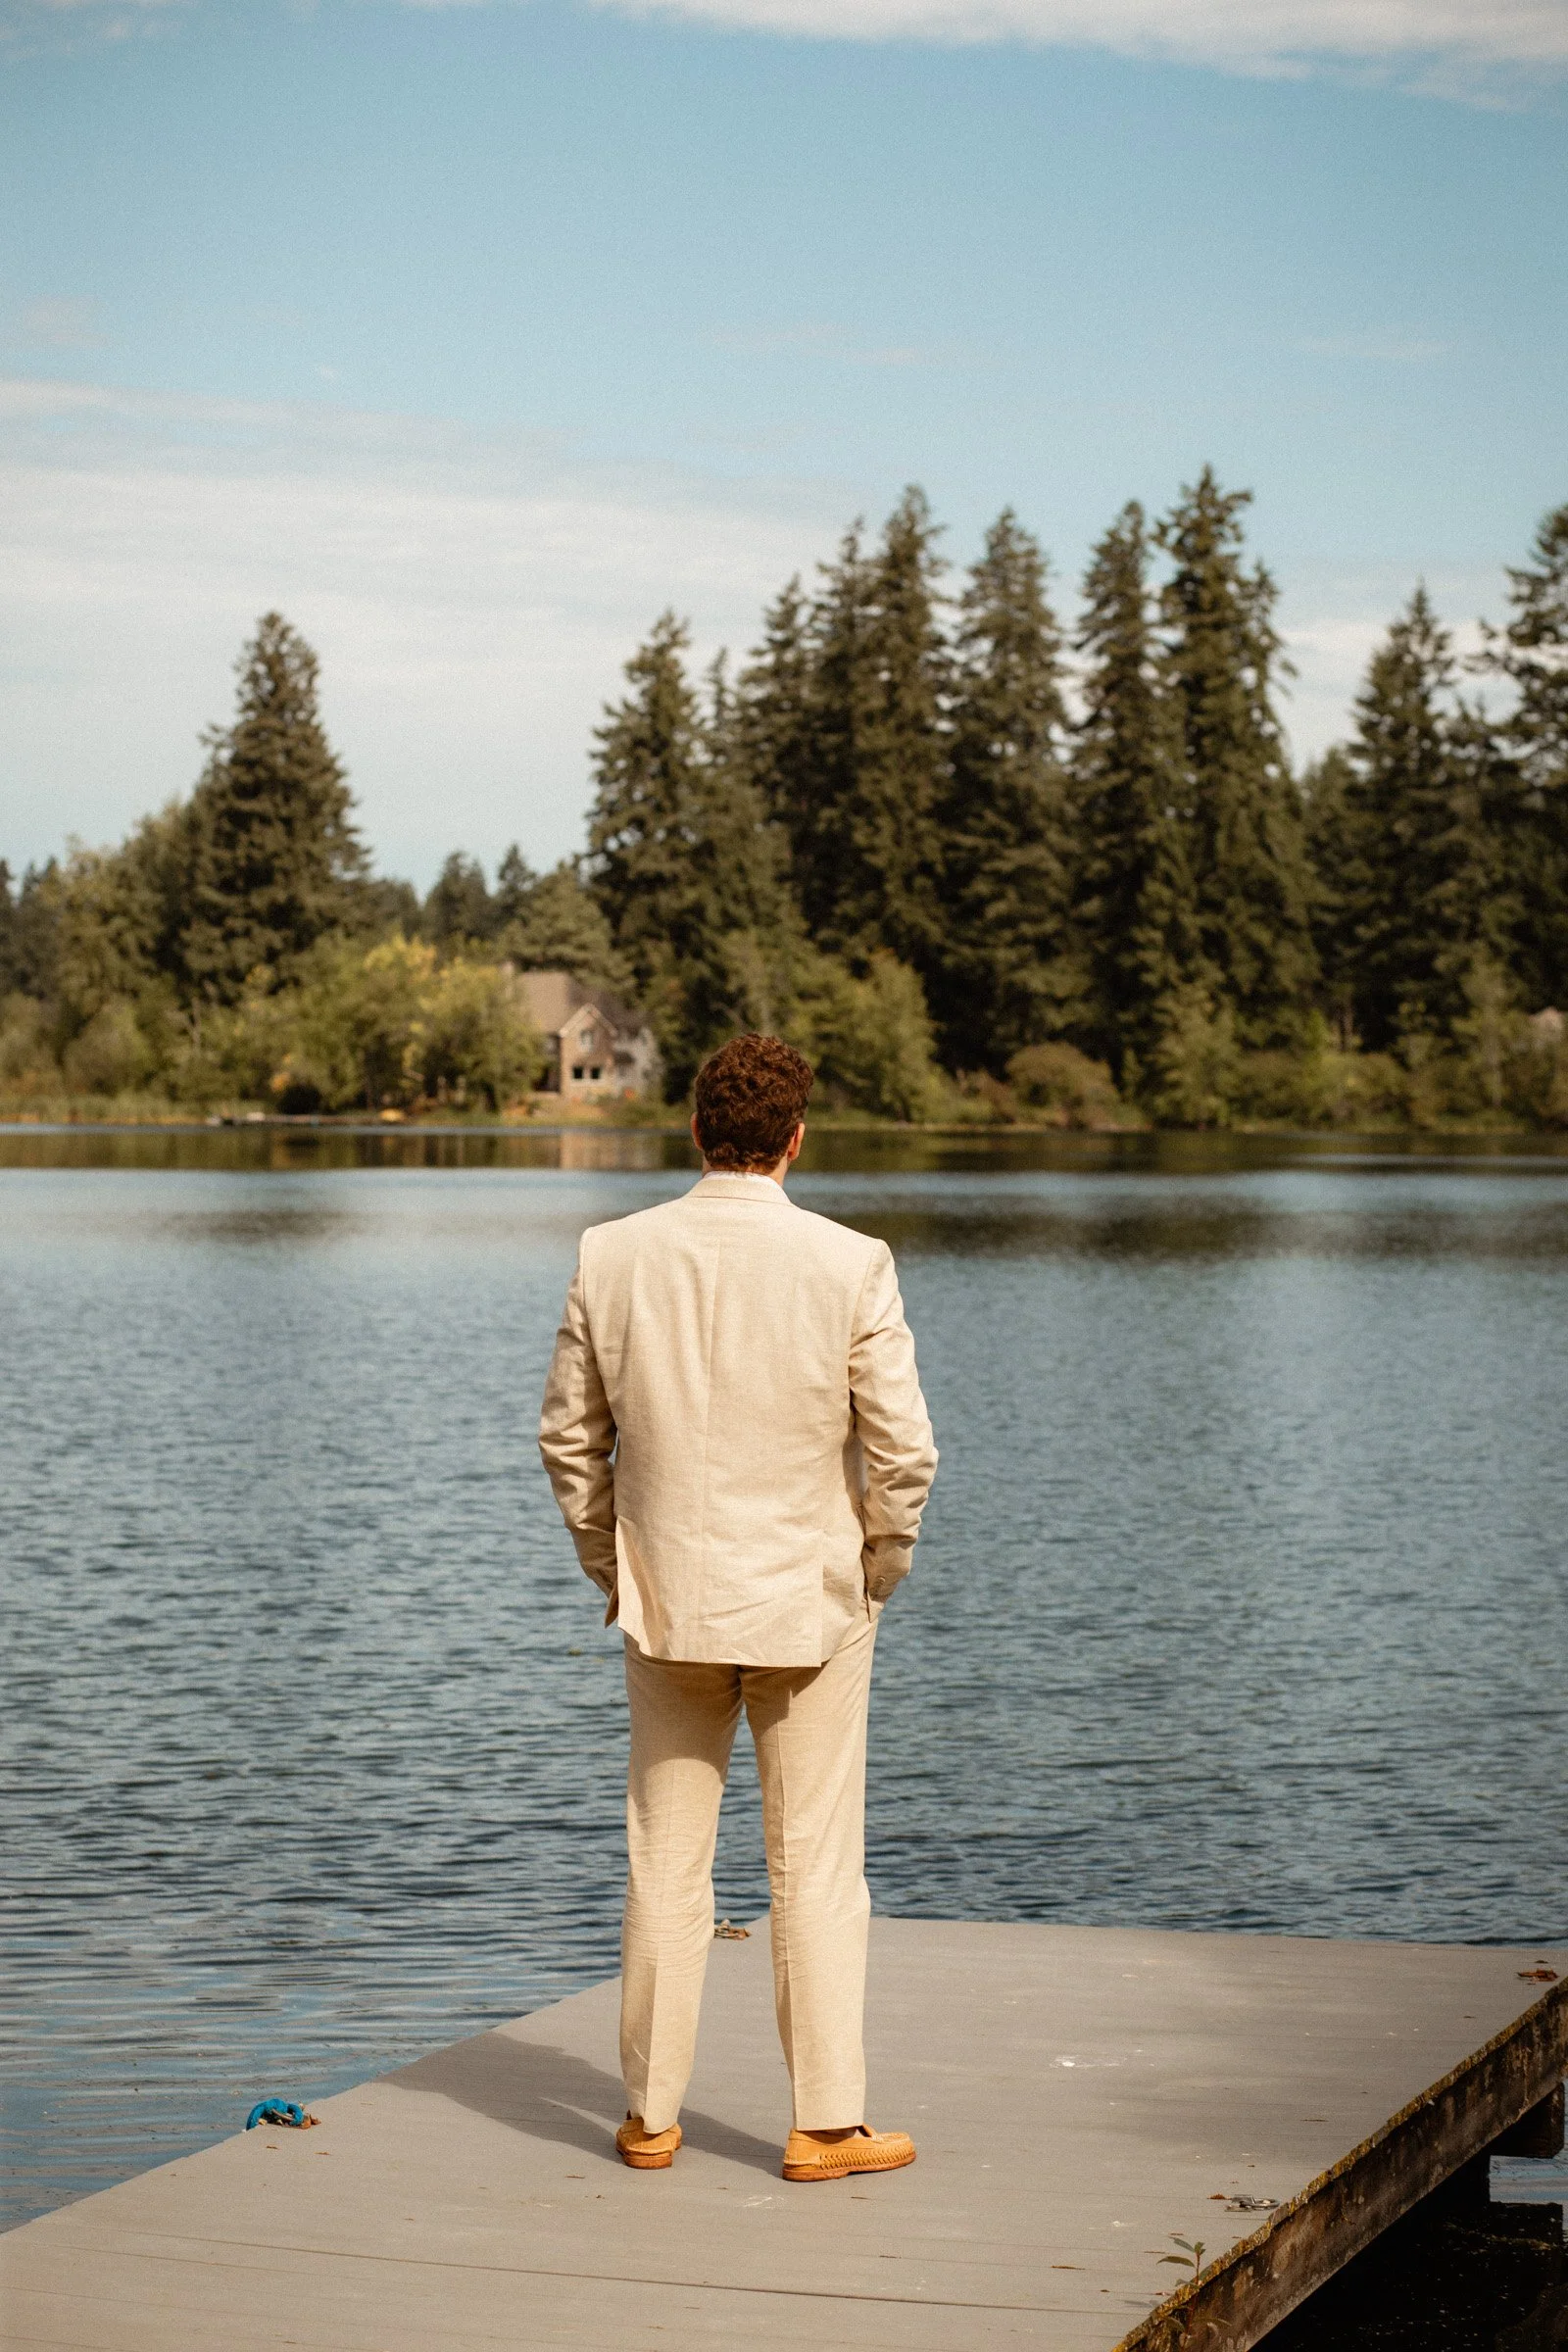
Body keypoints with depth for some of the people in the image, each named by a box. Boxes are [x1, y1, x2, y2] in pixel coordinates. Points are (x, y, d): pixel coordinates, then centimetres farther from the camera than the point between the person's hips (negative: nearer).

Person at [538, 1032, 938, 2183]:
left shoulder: (614, 1256, -4)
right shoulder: (850, 1265, -13)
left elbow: (570, 1434, 3)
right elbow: (903, 1450, -11)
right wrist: (876, 1569, 5)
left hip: (668, 1603, 2)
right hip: (811, 1602, -2)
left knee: (666, 1862, 11)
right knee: (817, 1867, 6)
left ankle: (651, 2114, 18)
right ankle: (829, 2122, 11)